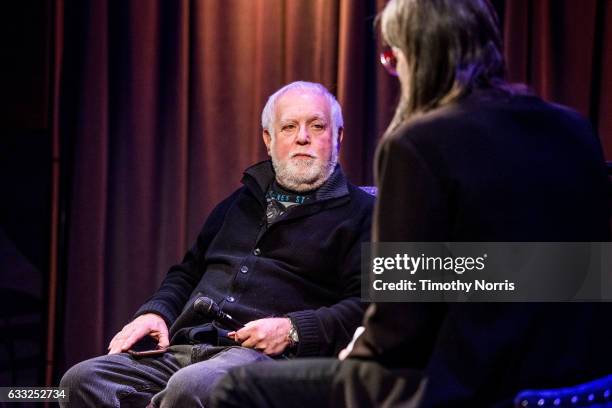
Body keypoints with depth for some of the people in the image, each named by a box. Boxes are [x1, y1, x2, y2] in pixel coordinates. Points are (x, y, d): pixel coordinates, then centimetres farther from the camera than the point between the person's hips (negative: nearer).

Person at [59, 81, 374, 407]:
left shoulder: (359, 212, 8)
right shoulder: (241, 202, 29)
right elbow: (188, 273, 35)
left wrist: (292, 330, -17)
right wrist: (155, 312, 13)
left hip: (267, 355, -6)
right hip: (185, 349, 6)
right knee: (82, 380, -18)